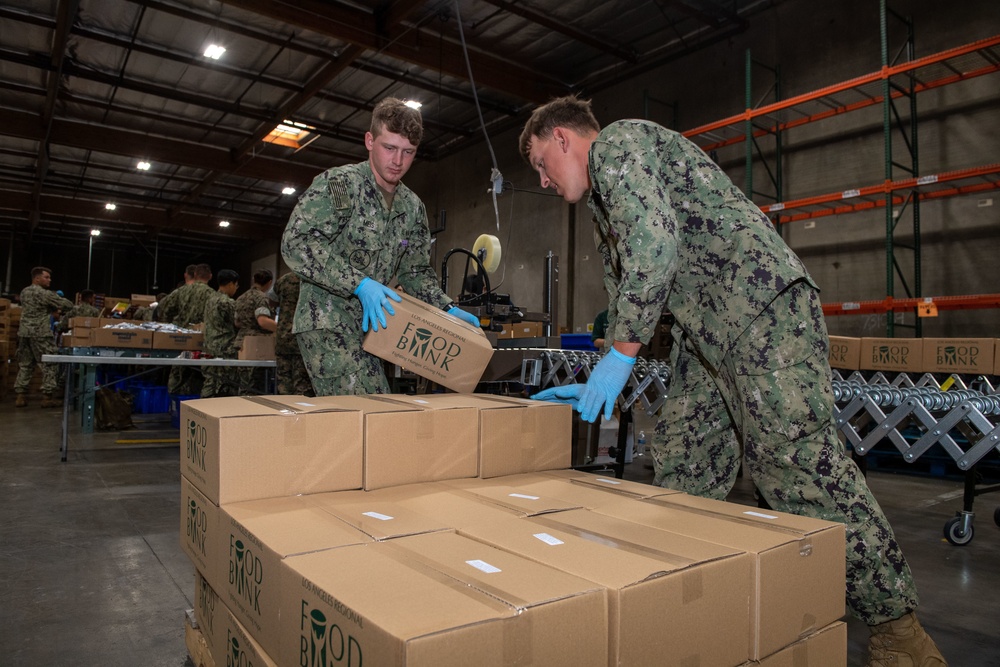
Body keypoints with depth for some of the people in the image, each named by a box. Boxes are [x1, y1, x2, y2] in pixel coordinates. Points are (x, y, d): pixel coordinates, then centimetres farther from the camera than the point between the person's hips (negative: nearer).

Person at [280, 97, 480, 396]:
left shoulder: (413, 207, 12)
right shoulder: (337, 183, -9)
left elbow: (416, 272, 18)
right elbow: (296, 242, -20)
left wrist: (448, 309, 2)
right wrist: (359, 284, -27)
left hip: (367, 327, 7)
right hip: (326, 323, -7)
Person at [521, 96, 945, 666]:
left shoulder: (617, 142, -4)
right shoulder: (604, 201, 26)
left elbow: (656, 244, -21)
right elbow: (624, 296, 25)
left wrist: (619, 357, -17)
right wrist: (598, 386, 17)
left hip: (764, 305, -10)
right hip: (706, 335, 11)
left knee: (801, 463, -11)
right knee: (681, 465, 10)